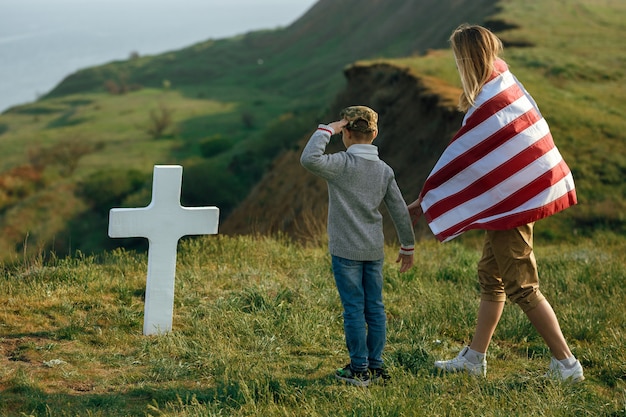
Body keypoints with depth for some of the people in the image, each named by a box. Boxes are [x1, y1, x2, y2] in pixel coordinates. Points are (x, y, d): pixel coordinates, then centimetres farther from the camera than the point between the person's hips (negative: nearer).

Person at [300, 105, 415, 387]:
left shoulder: (343, 164, -13)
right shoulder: (384, 170, 5)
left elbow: (309, 159, -29)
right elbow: (400, 211, 7)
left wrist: (326, 130, -16)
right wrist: (408, 247, 16)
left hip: (346, 251, -5)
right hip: (374, 250, 5)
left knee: (354, 309, 0)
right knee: (375, 307, 10)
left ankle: (359, 369, 4)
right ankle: (376, 366, 16)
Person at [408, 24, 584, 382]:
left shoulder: (489, 104, -23)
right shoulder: (505, 83, 4)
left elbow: (460, 160, -17)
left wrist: (426, 201, -9)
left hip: (510, 203, -10)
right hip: (520, 194, 10)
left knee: (522, 288, -2)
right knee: (491, 276, 16)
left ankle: (567, 364, 2)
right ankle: (474, 358, 25)